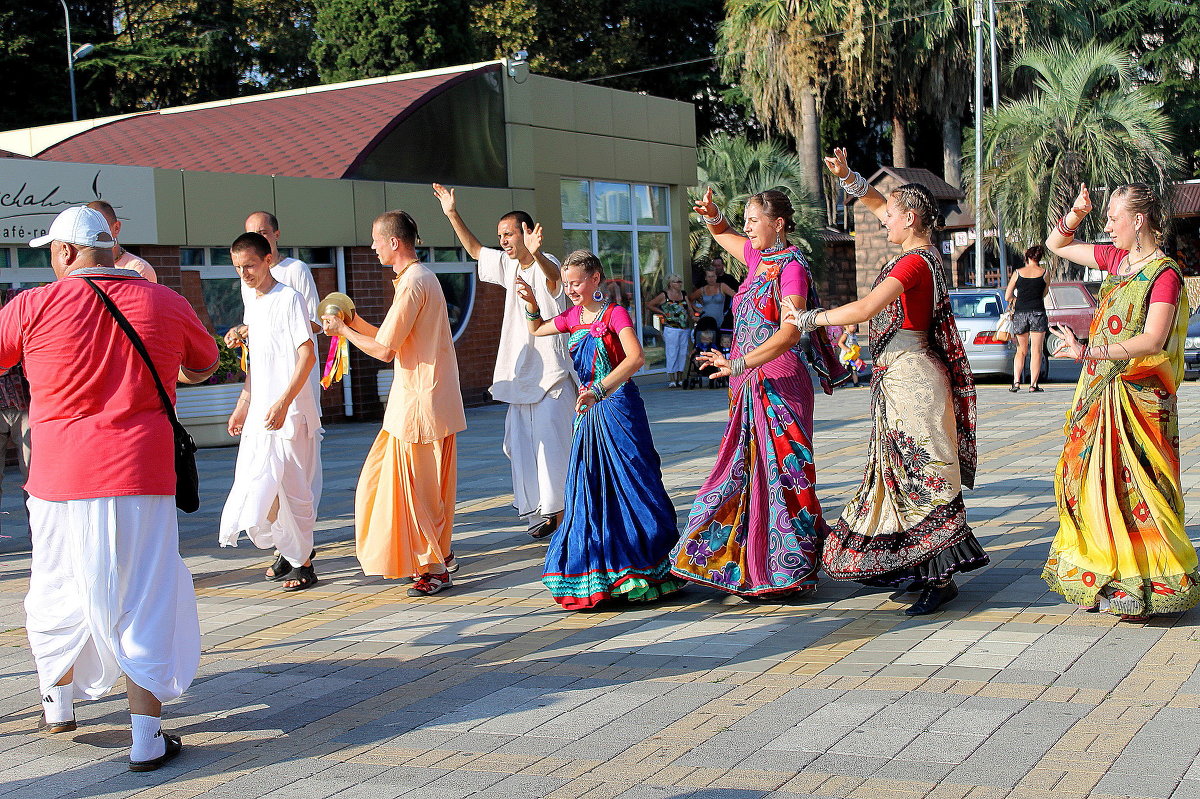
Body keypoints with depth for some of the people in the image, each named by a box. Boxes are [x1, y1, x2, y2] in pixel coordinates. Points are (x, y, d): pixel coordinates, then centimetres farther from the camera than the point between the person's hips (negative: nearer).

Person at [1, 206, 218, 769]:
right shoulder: (166, 304, 3)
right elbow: (204, 365, 20)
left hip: (60, 480, 0)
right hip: (141, 475, 0)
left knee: (55, 595, 21)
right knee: (142, 603, 3)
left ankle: (58, 703, 37)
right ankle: (146, 740, 2)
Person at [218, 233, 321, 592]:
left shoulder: (288, 299, -9)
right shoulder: (252, 306, 16)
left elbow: (308, 355, -15)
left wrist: (283, 402, -22)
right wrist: (242, 407, 20)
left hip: (289, 412, -8)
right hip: (259, 412, 8)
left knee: (290, 485, -4)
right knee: (259, 485, 8)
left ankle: (302, 561, 6)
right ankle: (292, 550, 22)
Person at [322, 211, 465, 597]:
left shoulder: (413, 283, -18)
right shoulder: (421, 277, 15)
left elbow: (384, 350, -19)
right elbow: (396, 339, 16)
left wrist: (342, 329, -5)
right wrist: (355, 322, 13)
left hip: (421, 403, -10)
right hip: (419, 399, 10)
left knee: (421, 488, -2)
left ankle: (436, 568, 6)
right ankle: (439, 554, 25)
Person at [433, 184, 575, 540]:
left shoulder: (544, 265, -12)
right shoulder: (508, 264, 14)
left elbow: (554, 276, -38)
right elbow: (475, 250, 30)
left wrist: (536, 254, -59)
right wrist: (452, 215, 24)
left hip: (551, 373, -8)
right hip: (520, 373, 8)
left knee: (550, 442, -12)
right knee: (521, 445, 8)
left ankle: (560, 512, -7)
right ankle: (539, 512, 15)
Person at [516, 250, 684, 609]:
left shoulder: (615, 314, -12)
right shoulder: (574, 317, 9)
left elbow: (636, 357, -29)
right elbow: (536, 330, 27)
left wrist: (600, 390, -39)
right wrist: (531, 302, 7)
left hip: (618, 407, -7)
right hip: (589, 410, 7)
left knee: (630, 484, -3)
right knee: (590, 488, 7)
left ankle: (652, 564, 8)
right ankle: (601, 570, 17)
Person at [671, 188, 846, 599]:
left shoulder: (791, 265, -12)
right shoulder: (758, 256, 12)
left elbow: (790, 334, -23)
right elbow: (724, 234, 34)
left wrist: (738, 364, -29)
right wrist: (712, 215, 11)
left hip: (777, 383, -9)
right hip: (749, 386, 9)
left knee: (780, 472, -6)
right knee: (746, 471, 9)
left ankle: (789, 573, 1)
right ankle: (751, 569, 16)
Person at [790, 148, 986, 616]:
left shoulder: (915, 262, -17)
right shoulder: (920, 253, 10)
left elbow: (864, 309, -27)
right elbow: (877, 204, 25)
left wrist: (810, 319, -16)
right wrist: (847, 177, 11)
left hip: (908, 374, -10)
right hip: (899, 375, 10)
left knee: (922, 476, -8)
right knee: (904, 472, 15)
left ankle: (941, 576, -6)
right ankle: (914, 567, 23)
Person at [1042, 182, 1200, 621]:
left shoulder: (1164, 273, -12)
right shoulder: (1116, 259, 11)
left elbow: (1152, 341, -21)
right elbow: (1056, 244, 23)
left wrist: (1088, 351, -25)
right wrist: (1074, 216, 5)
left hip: (1139, 396, -8)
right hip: (1099, 390, 8)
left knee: (1134, 489, -6)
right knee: (1092, 480, 8)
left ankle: (1144, 587, 2)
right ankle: (1104, 578, 16)